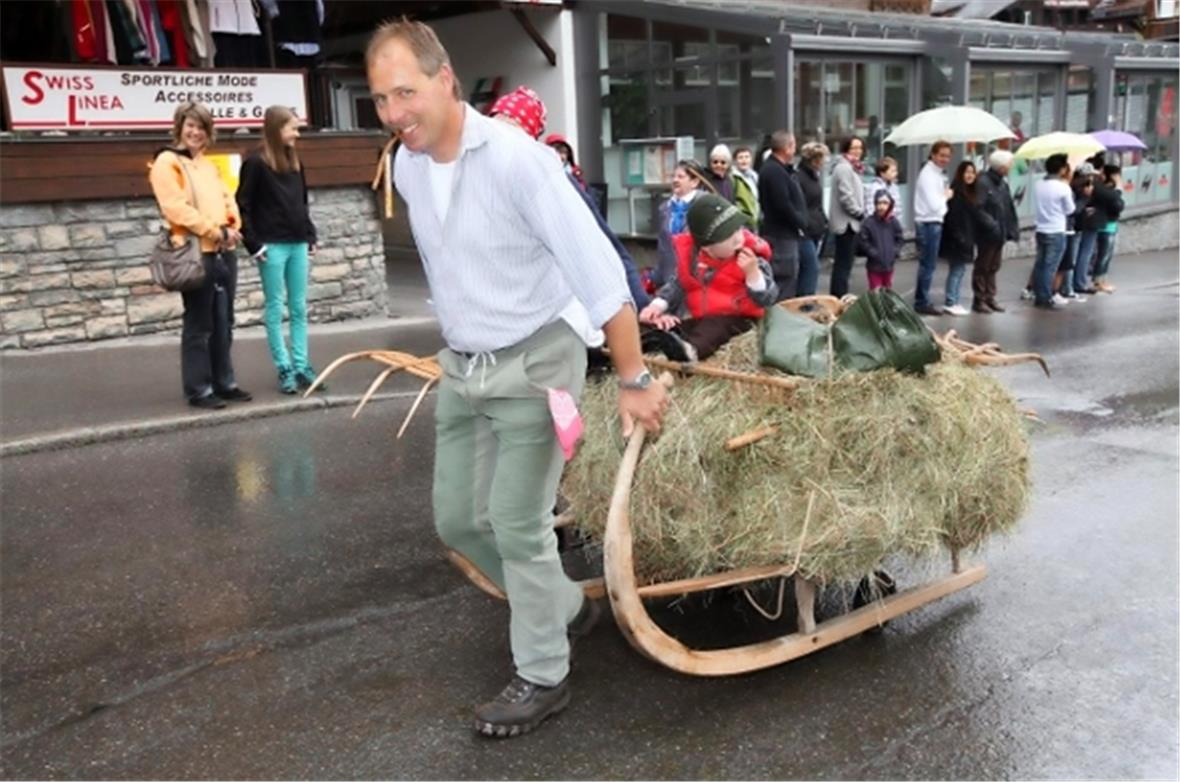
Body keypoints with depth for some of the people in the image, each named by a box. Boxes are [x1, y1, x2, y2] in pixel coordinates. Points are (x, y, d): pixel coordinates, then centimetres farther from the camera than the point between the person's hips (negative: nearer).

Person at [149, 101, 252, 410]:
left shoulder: (209, 164, 21)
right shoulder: (167, 162, -3)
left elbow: (227, 198, 17)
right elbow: (175, 207, -14)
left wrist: (232, 226, -4)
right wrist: (214, 230, -16)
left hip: (224, 252, 8)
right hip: (196, 253, -7)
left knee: (223, 323, 12)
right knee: (199, 325, -4)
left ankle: (224, 382, 20)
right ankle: (198, 389, 3)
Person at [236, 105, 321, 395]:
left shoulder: (295, 162, 13)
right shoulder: (256, 163, -6)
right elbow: (243, 206, -8)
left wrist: (310, 236, 12)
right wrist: (253, 244, -11)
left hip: (297, 245, 6)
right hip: (273, 246, -6)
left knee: (299, 308, 7)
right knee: (275, 309, 1)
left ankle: (302, 366, 12)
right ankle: (284, 369, 5)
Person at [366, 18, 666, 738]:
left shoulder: (515, 157, -24)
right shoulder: (407, 166, 0)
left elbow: (598, 270, -24)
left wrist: (635, 380, -21)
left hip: (534, 362, -8)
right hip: (461, 367, 8)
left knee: (516, 524, -6)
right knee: (458, 518, 12)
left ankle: (544, 677, 16)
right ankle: (566, 606, 34)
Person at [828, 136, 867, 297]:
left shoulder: (852, 168, 20)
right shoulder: (844, 168, -14)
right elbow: (846, 197, -21)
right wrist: (860, 213, -12)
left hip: (849, 222, 11)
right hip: (847, 222, -11)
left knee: (842, 263, 13)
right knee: (844, 263, -9)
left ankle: (836, 297, 18)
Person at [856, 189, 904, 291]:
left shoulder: (893, 222, -2)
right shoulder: (868, 222, -13)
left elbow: (899, 239, 8)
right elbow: (862, 241, -14)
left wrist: (894, 252, -5)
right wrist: (874, 253, -17)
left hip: (889, 265, 4)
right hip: (874, 265, -4)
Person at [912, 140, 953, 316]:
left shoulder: (938, 173, 14)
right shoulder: (928, 175, -16)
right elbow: (934, 205, -23)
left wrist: (944, 196, 2)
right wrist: (946, 196, -6)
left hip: (934, 223, 10)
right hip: (928, 224, -10)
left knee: (927, 264, 15)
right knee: (928, 264, -4)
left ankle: (921, 300, 23)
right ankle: (922, 302, 4)